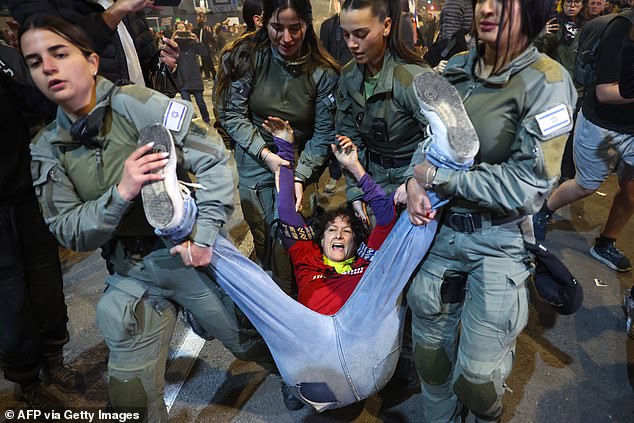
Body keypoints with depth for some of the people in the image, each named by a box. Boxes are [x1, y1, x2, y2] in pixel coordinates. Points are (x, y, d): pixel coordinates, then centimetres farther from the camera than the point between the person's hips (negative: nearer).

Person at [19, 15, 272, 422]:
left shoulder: (135, 104, -13)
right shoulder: (47, 149, 1)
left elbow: (215, 159, -14)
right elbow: (69, 232, -4)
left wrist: (204, 234, -21)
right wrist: (121, 192, -23)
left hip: (190, 252, -3)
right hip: (131, 277, 4)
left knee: (253, 342, 11)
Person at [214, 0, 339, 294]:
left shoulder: (323, 73, -8)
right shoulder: (248, 55, -8)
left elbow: (323, 133, -6)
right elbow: (232, 114, -8)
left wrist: (300, 176, -15)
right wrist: (265, 154, -16)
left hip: (299, 164, -1)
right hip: (254, 159, 1)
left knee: (284, 239, -5)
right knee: (262, 241, 6)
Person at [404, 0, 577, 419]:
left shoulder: (547, 81, -15)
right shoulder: (458, 69, 2)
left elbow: (525, 186, -21)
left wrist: (435, 176, -17)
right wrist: (415, 180, -11)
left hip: (500, 239, -4)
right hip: (440, 226, 5)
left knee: (476, 373, 7)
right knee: (430, 348, 19)